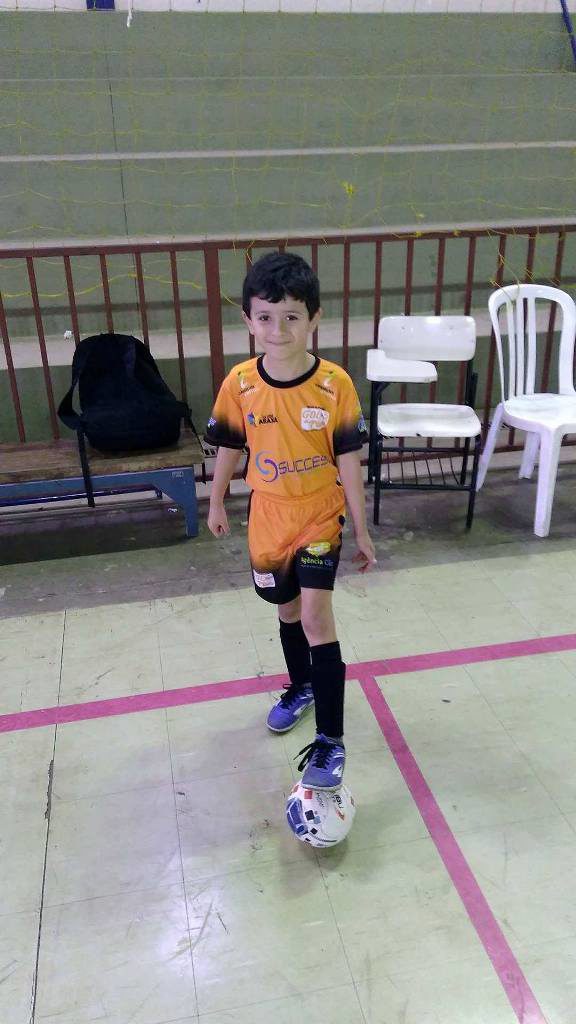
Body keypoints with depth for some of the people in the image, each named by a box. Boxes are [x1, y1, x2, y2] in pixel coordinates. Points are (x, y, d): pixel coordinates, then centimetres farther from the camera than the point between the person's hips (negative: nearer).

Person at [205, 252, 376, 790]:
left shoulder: (335, 384, -16)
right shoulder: (240, 383, -11)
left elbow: (348, 461, -10)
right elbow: (229, 447, 4)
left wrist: (361, 530, -5)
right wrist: (216, 503, 14)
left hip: (320, 516, -3)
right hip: (268, 517, 3)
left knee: (315, 617, -12)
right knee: (288, 610, 19)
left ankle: (331, 741, -1)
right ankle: (301, 686, 46)